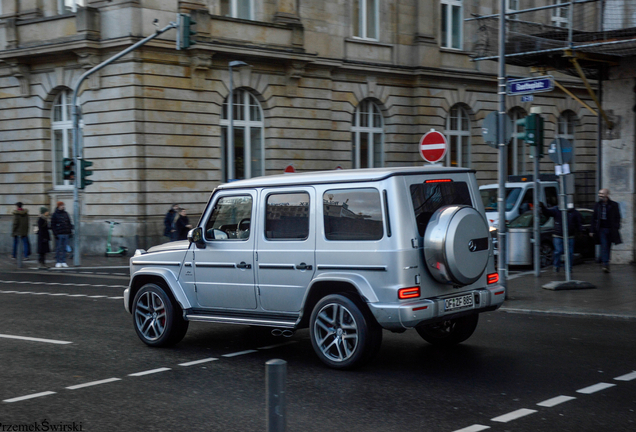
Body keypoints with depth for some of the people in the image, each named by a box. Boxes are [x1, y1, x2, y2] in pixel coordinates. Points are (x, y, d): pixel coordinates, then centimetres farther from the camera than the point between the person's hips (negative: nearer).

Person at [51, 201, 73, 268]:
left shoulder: (66, 214, 14)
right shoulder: (55, 215, 0)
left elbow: (69, 223, 19)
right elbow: (52, 225, -3)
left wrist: (70, 232, 11)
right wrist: (55, 234, -11)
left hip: (66, 234, 5)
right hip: (59, 234, -5)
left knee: (64, 249, 5)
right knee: (58, 249, -4)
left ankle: (63, 262, 10)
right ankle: (58, 262, 1)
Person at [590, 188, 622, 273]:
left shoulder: (614, 205, 1)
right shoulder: (597, 205, 6)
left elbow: (617, 218, 3)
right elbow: (594, 218, 9)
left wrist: (616, 228, -6)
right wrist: (592, 230, 5)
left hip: (610, 230, 0)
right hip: (601, 229, 0)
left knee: (608, 247, 9)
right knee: (604, 246, -11)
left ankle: (605, 263, 21)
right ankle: (605, 264, -17)